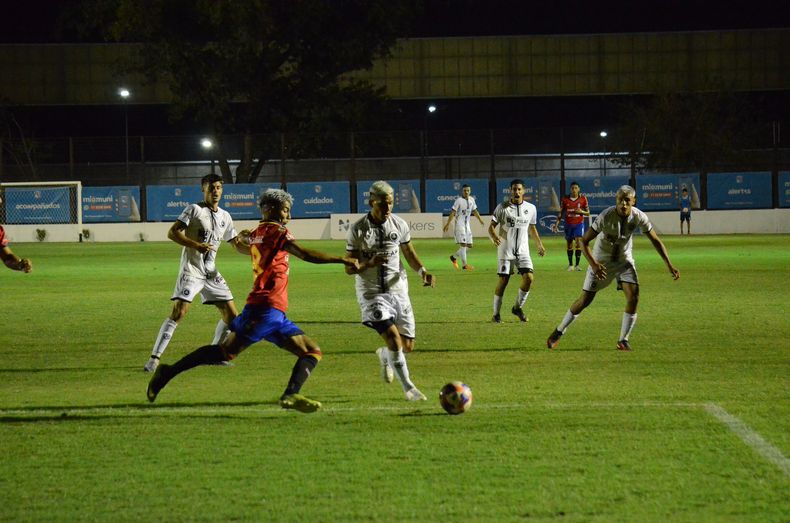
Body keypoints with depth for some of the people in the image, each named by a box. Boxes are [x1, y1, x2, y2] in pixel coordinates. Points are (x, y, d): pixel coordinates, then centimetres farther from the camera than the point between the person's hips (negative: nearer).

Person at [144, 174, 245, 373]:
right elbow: (172, 233, -12)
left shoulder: (225, 216, 14)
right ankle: (154, 358, -18)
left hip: (211, 272, 7)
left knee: (231, 315, 5)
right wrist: (196, 245, -23)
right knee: (179, 312, -19)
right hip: (191, 269, -7)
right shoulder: (194, 209, -5)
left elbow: (237, 245, 21)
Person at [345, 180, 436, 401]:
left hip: (398, 290, 4)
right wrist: (370, 263, -27)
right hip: (371, 292, -4)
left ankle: (384, 356, 40)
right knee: (393, 336, -21)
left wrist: (423, 271, -6)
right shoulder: (358, 230, -10)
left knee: (408, 345, 4)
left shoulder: (399, 224, 0)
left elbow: (409, 253, 14)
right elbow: (349, 268, -7)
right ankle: (408, 387, -6)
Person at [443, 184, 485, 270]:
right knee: (463, 244, -13)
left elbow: (474, 211, 22)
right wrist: (447, 224, -19)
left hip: (467, 225, 7)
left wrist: (480, 219, 14)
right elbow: (453, 212, -14)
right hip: (459, 224, -7)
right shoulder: (459, 200, -11)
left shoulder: (471, 199, 8)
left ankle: (454, 257, 25)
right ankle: (464, 264, -10)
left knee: (469, 245, 8)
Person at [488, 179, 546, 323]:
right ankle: (496, 314, 7)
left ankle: (518, 307, 8)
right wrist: (494, 236, -25)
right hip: (505, 250, -3)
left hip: (523, 250, 3)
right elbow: (491, 226, -4)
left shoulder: (531, 208, 6)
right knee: (503, 280, -5)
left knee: (529, 277, -13)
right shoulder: (502, 207, -3)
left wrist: (539, 244, 15)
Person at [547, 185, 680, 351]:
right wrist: (594, 264, -38)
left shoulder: (639, 217, -18)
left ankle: (623, 340, -1)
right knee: (586, 299, 1)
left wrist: (669, 265, -10)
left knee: (633, 297, -15)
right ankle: (559, 332, 21)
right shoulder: (606, 216, -28)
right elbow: (584, 241, -24)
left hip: (624, 261, 3)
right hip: (601, 261, -3)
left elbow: (655, 240, -5)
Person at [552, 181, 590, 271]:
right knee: (569, 244, 7)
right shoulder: (565, 199, -1)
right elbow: (561, 213, 6)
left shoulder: (583, 198, -3)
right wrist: (557, 224, -5)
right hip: (568, 224, 2)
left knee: (578, 241, -16)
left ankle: (577, 265, -13)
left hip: (579, 224, -2)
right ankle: (570, 264, 21)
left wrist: (581, 212, -19)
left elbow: (588, 213, 2)